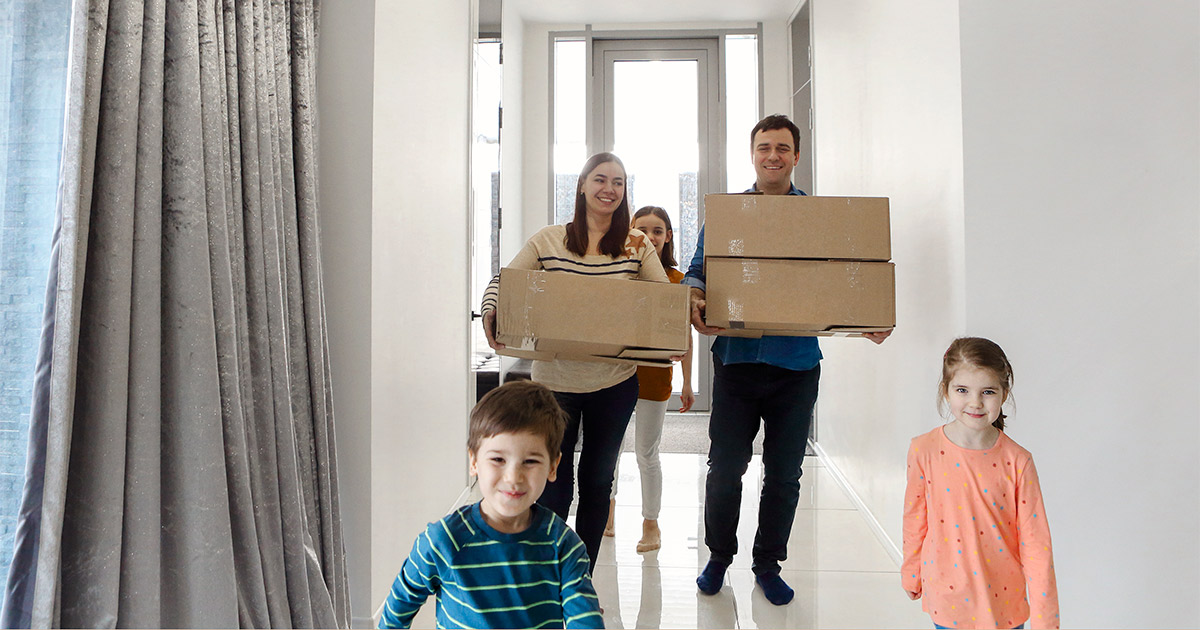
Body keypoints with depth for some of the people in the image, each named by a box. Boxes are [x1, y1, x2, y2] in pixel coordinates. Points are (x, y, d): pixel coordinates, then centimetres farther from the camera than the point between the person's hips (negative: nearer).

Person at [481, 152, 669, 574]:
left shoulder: (637, 245, 1)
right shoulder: (548, 240, -3)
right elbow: (501, 282, -2)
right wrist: (491, 316, -22)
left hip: (614, 384, 2)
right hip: (555, 381, -2)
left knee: (597, 482, 14)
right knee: (553, 487, 3)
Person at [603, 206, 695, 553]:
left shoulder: (677, 281, -4)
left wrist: (687, 384, 0)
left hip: (653, 373, -2)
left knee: (646, 453, 7)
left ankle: (651, 525, 25)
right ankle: (608, 505, 39)